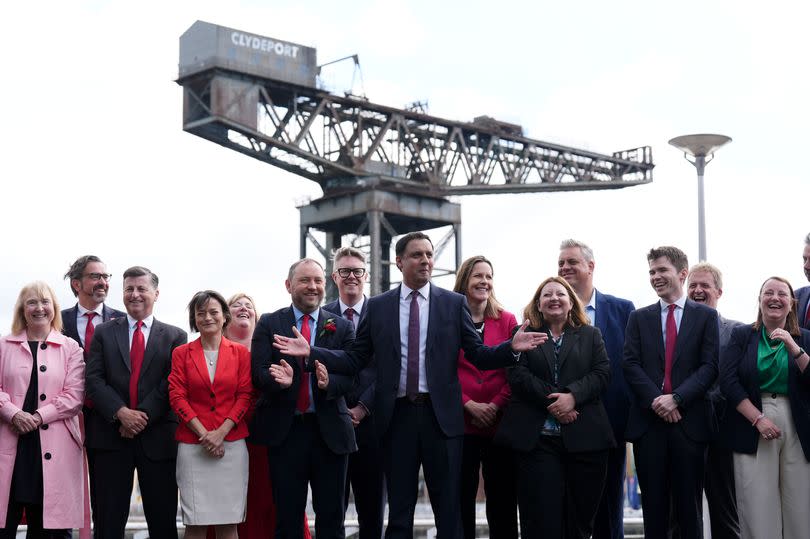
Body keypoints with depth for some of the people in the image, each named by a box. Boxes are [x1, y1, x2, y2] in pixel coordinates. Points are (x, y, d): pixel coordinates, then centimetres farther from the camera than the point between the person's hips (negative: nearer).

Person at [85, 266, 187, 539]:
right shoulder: (104, 332, 10)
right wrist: (121, 412, -13)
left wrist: (143, 415, -14)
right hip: (111, 434, 1)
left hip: (157, 435, 0)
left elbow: (172, 383, -3)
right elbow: (94, 378, 0)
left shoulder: (175, 336, 7)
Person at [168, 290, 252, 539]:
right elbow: (177, 397, 0)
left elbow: (244, 396, 3)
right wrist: (203, 433, -10)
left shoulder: (241, 353, 8)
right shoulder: (181, 353, 7)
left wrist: (221, 432, -9)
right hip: (193, 444, 0)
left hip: (231, 442, 1)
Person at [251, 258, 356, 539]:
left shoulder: (342, 327, 6)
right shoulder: (269, 324, 4)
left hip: (329, 431, 1)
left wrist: (329, 382, -24)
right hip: (284, 431, -1)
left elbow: (351, 375, -2)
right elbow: (258, 373, -5)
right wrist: (281, 380, -26)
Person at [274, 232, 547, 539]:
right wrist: (311, 352, -6)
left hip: (441, 415, -1)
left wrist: (511, 348, -17)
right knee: (399, 512, 10)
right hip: (397, 416, 1)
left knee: (448, 510, 5)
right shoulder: (378, 306, 6)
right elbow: (355, 361, 6)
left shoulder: (454, 303, 4)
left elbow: (478, 356, 1)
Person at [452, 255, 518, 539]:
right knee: (461, 504, 3)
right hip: (460, 424, -1)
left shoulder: (507, 321, 8)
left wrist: (495, 405, -11)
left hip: (500, 424, 1)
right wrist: (469, 405, -12)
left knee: (503, 505, 4)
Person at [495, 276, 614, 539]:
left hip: (584, 437, 2)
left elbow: (602, 373, 3)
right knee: (541, 518, -6)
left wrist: (572, 395, -14)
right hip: (537, 437, -2)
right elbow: (518, 376, -2)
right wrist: (551, 400, -14)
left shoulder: (591, 335, 16)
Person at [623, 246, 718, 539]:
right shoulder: (639, 317, 13)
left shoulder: (706, 316, 7)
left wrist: (676, 398, -13)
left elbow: (709, 366, -2)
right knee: (653, 504, 4)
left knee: (688, 504, 2)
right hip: (649, 419, 2)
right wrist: (655, 400, -11)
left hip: (689, 420, -2)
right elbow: (631, 365, 3)